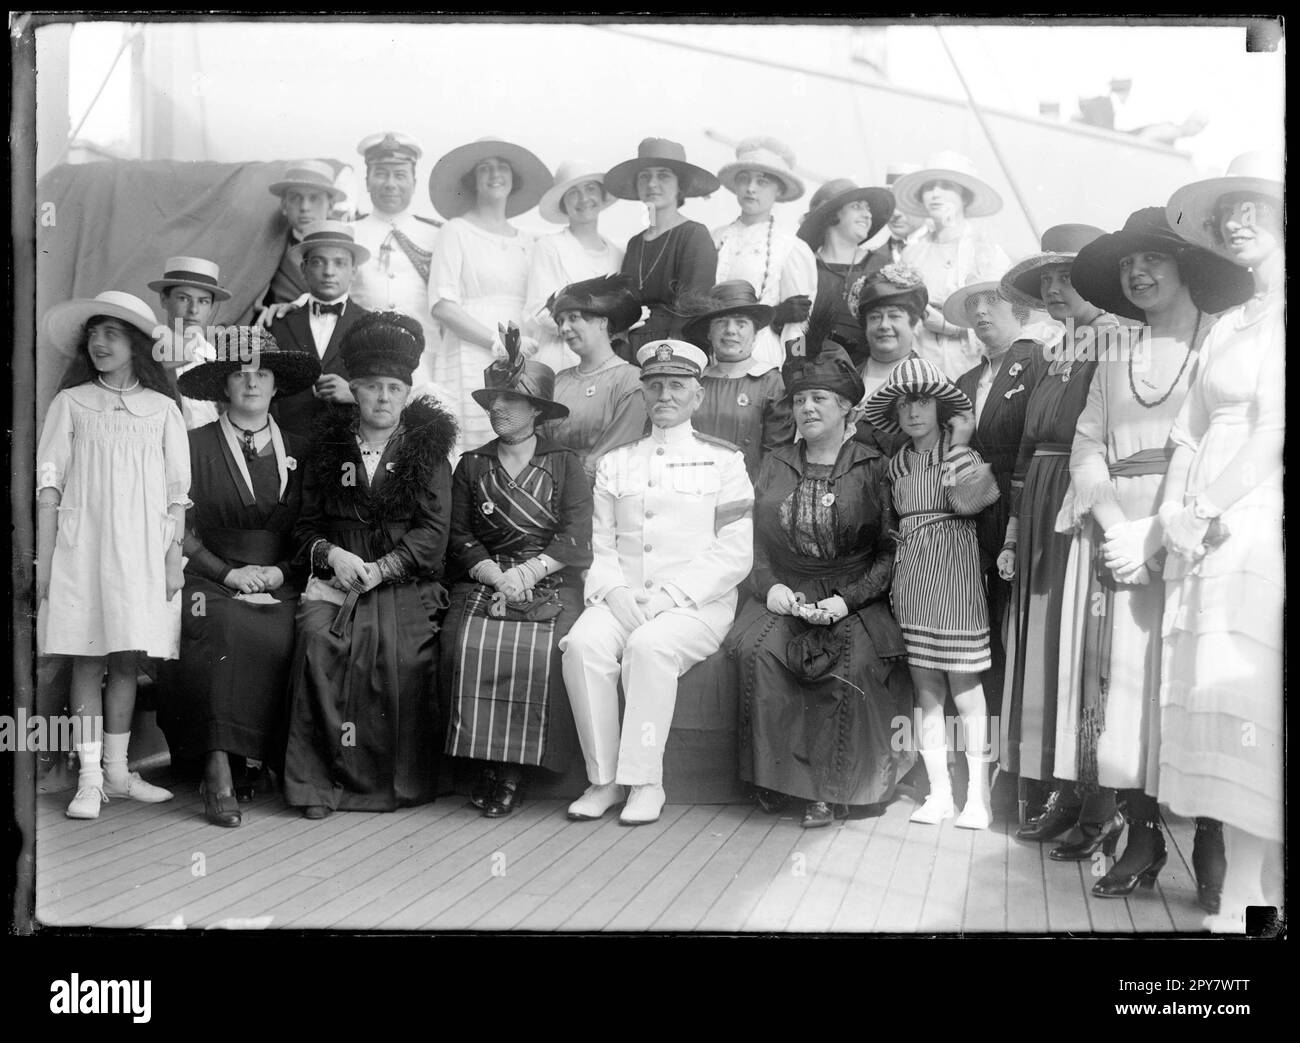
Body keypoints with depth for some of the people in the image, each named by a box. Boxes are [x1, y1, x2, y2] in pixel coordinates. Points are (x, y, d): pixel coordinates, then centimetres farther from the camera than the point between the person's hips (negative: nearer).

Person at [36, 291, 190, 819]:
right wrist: (42, 559, -2)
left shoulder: (163, 408, 9)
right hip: (81, 544, -1)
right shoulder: (71, 402, 7)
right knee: (87, 658, -1)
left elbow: (177, 492, 7)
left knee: (126, 660, 4)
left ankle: (116, 770, 14)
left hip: (143, 549, 1)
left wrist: (174, 554, 0)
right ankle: (90, 776, 3)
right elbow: (48, 484, 3)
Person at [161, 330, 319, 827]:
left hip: (280, 586, 2)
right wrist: (227, 571, -9)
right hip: (214, 580, -1)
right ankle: (219, 772, -29)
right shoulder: (196, 445, 10)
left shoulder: (298, 450, 17)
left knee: (285, 642, -31)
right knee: (225, 632, -35)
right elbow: (182, 529, 4)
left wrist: (282, 571, -3)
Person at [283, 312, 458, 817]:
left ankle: (397, 781, -11)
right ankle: (316, 779, -19)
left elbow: (433, 533, 1)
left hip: (404, 585, -1)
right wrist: (330, 554, -8)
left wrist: (378, 569, -12)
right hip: (332, 580, 2)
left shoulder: (427, 450, 10)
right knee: (317, 642, -27)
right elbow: (306, 525, 14)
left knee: (402, 652, -29)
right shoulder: (329, 448, 16)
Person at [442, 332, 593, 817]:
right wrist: (497, 575, -10)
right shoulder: (471, 466, 18)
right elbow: (460, 539, 8)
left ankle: (514, 767, -20)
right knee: (469, 645, -29)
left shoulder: (565, 464, 11)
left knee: (539, 650, -31)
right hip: (483, 582, 2)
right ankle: (485, 761, -18)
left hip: (551, 583, -2)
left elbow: (576, 538, 0)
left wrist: (530, 571, -15)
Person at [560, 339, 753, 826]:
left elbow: (735, 553, -2)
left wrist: (668, 595, -13)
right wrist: (615, 592, -9)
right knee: (583, 644, -27)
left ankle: (645, 782, -22)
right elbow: (600, 545, 13)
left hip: (698, 602, -3)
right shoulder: (615, 463, 19)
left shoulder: (724, 461, 8)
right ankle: (604, 779, -16)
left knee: (649, 644, -33)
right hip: (621, 599, 3)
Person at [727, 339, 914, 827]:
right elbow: (754, 537, 12)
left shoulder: (873, 467, 4)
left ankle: (829, 788, -18)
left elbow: (891, 550, -1)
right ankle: (773, 775, -16)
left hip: (854, 602, -2)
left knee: (854, 661, -31)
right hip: (783, 598, 2)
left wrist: (847, 599, -13)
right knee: (758, 651, -29)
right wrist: (769, 586, -6)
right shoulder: (775, 463, 15)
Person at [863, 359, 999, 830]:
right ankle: (938, 792, 14)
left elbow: (968, 501, -16)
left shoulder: (958, 450, -2)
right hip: (910, 575, 5)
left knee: (964, 686, -2)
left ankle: (977, 796, 8)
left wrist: (960, 447, -14)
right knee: (925, 688, 6)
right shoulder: (896, 464, 13)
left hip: (955, 572, -5)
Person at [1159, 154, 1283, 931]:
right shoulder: (1227, 328, 20)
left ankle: (1243, 896, 0)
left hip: (1262, 534, -6)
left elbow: (1273, 428, -11)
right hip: (1206, 540, 6)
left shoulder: (1276, 322, -1)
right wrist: (1177, 519, 1)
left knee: (1253, 708, -7)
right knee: (1216, 707, 3)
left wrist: (1218, 520, -11)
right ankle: (1240, 890, 10)